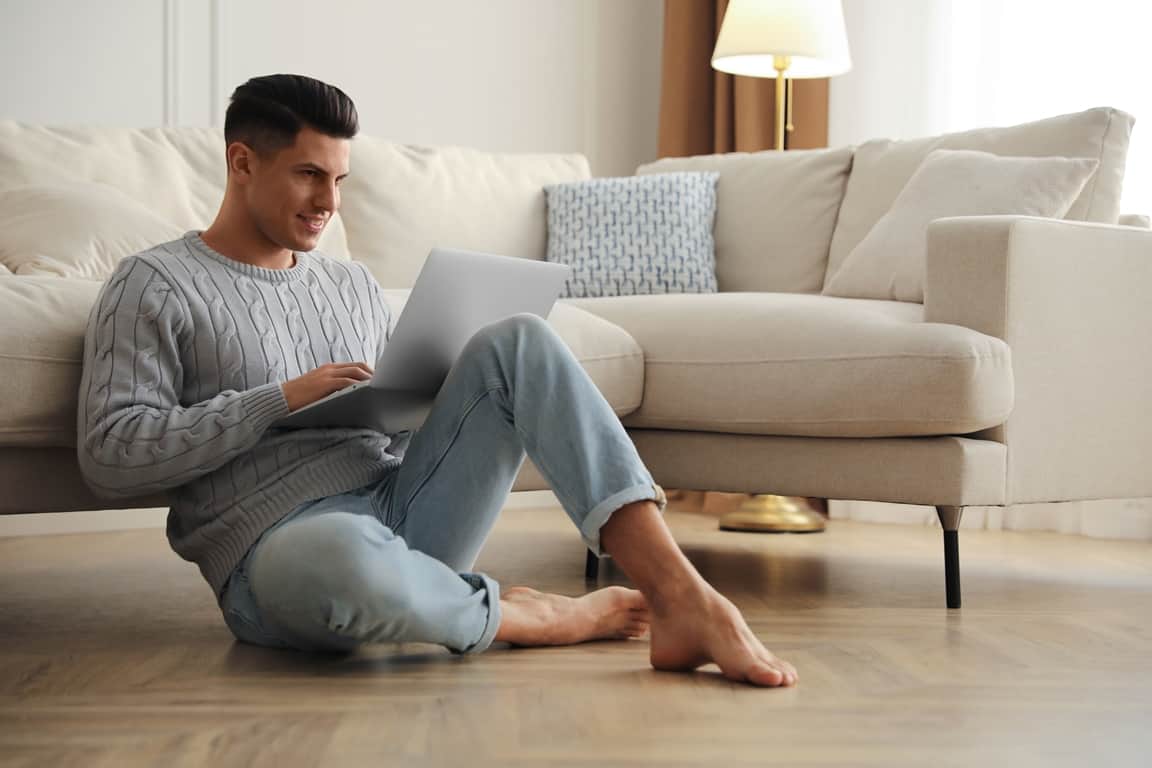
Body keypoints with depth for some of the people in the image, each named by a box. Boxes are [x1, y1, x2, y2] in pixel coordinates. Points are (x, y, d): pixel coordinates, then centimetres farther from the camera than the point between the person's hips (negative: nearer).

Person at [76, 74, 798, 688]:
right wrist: (281, 399, -12)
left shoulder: (352, 283, 22)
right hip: (280, 544, -6)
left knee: (517, 341, -15)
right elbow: (109, 457, -8)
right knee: (345, 558, -44)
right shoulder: (154, 286, 2)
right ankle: (526, 615, -14)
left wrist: (447, 398, 0)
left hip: (404, 509, 6)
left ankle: (681, 597, -28)